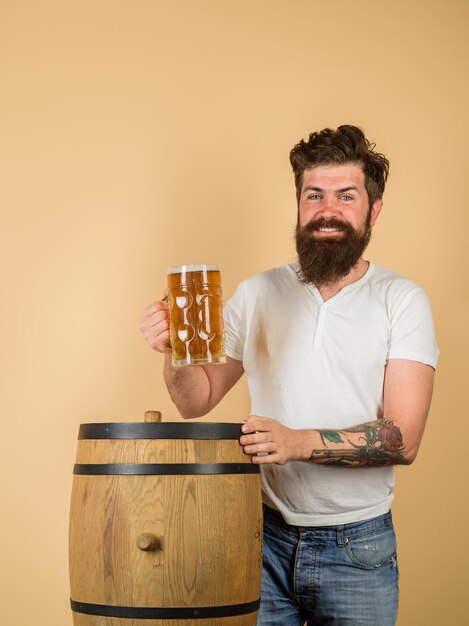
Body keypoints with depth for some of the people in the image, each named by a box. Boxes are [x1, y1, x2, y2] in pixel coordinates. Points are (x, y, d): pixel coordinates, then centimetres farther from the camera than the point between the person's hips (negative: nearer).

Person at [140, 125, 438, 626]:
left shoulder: (402, 300, -7)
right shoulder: (256, 294, 3)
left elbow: (403, 439, -14)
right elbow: (198, 401, 8)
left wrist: (300, 442, -27)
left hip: (357, 550, -2)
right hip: (264, 538, 2)